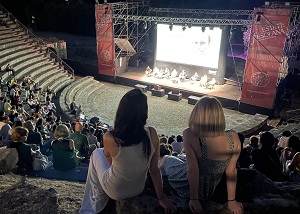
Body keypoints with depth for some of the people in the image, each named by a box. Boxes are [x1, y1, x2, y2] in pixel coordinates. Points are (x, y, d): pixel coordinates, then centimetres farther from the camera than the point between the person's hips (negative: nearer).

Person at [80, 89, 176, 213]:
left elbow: (110, 159, -8)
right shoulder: (152, 134, -24)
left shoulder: (109, 138, -32)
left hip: (115, 192, -3)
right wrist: (161, 198, 0)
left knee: (97, 153, 24)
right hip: (139, 189, 4)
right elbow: (154, 169, -12)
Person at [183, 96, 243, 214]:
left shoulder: (189, 135, -31)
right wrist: (231, 200, 2)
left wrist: (194, 199, -13)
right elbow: (231, 171, -11)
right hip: (212, 191, 4)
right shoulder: (233, 137, -21)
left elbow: (193, 170, -26)